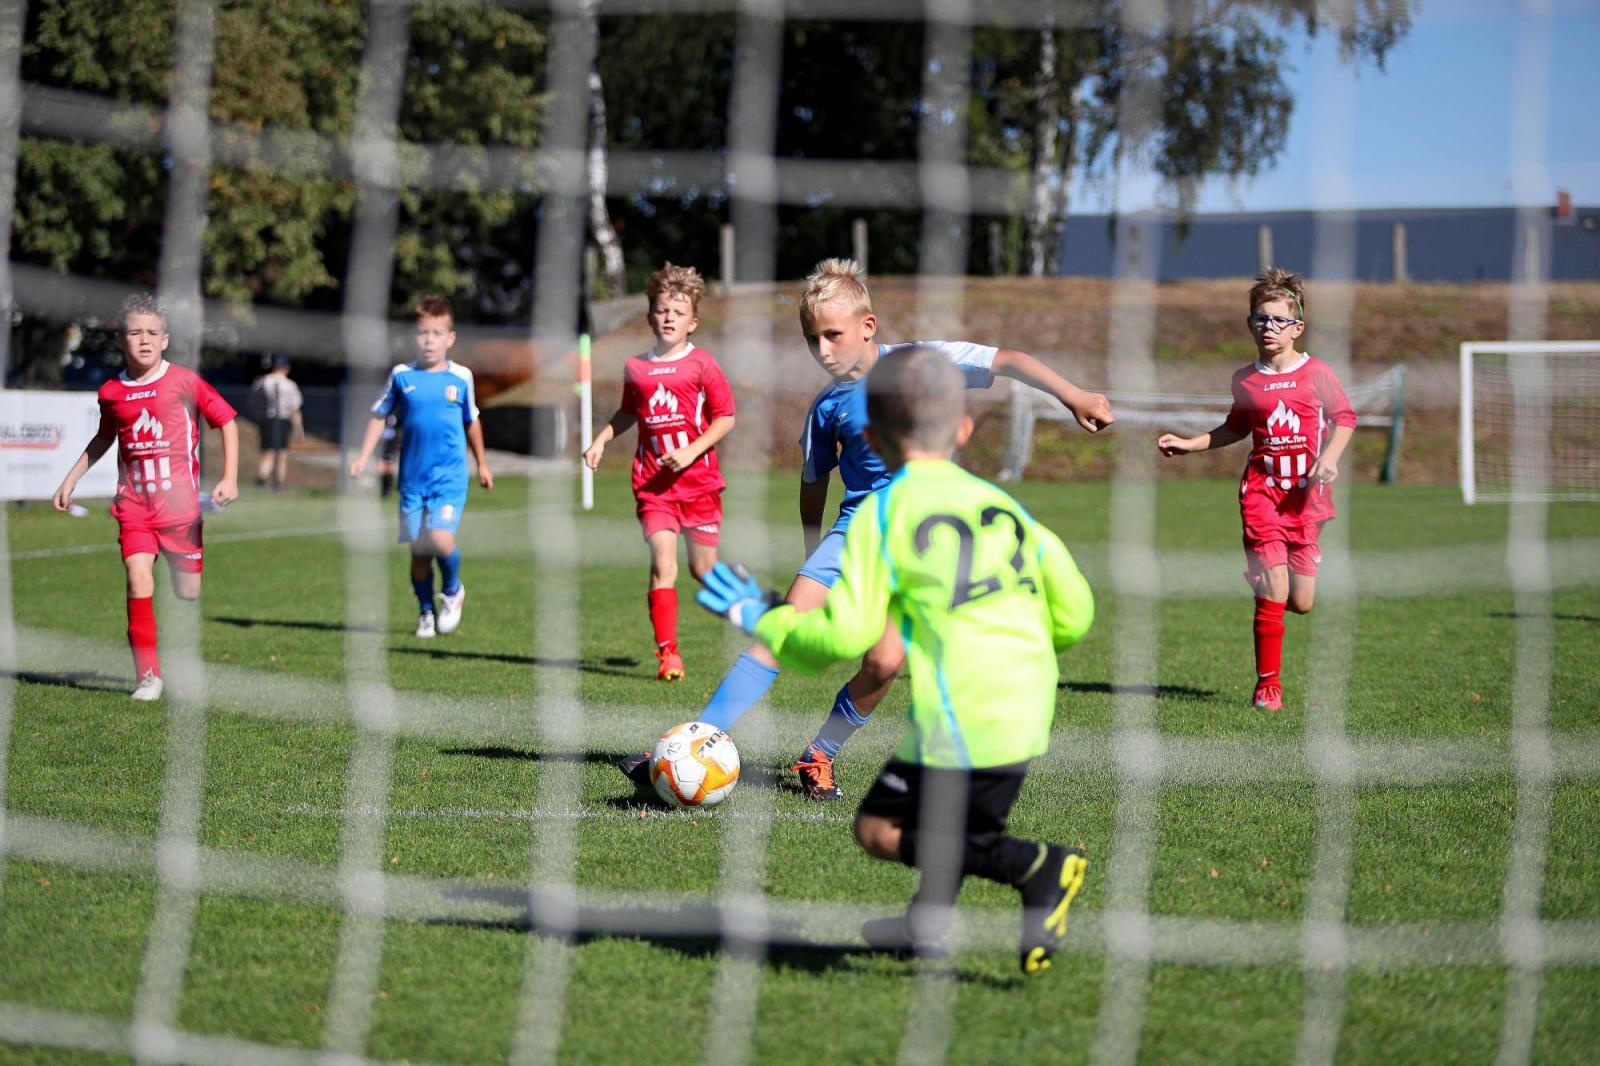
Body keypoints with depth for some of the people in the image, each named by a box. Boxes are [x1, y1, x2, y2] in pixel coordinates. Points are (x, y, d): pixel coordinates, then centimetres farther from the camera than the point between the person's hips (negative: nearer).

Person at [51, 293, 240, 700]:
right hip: (134, 503, 1)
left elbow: (227, 421, 2)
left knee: (189, 591, 6)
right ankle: (147, 675, -12)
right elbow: (103, 439, 23)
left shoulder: (184, 382, -6)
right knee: (139, 579, -17)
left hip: (181, 503, -1)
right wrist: (69, 481, 24)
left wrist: (229, 479, -6)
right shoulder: (111, 392, 3)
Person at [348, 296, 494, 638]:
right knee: (418, 550, 3)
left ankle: (452, 591, 10)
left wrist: (482, 465, 24)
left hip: (450, 476, -1)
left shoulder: (461, 377, 2)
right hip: (412, 477, 1)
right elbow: (379, 416, 10)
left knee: (440, 539, -19)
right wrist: (363, 457, 2)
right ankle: (425, 611, 23)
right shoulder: (401, 376, 1)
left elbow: (471, 421, 16)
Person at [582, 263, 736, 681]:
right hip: (653, 484, 2)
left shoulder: (701, 364, -5)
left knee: (703, 569, 6)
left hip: (698, 479, -2)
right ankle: (667, 652, -9)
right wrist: (600, 440, 10)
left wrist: (692, 451, -15)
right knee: (663, 565, -12)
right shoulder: (636, 368, 5)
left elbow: (725, 417, -4)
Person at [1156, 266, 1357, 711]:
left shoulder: (1317, 373, 0)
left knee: (1301, 603, 0)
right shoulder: (1245, 380, 7)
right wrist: (1189, 444, 16)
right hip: (1263, 492, 0)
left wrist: (1330, 456, -12)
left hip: (1305, 495, 0)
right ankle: (1268, 684, 1)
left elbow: (1344, 417, 6)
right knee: (1272, 595, -11)